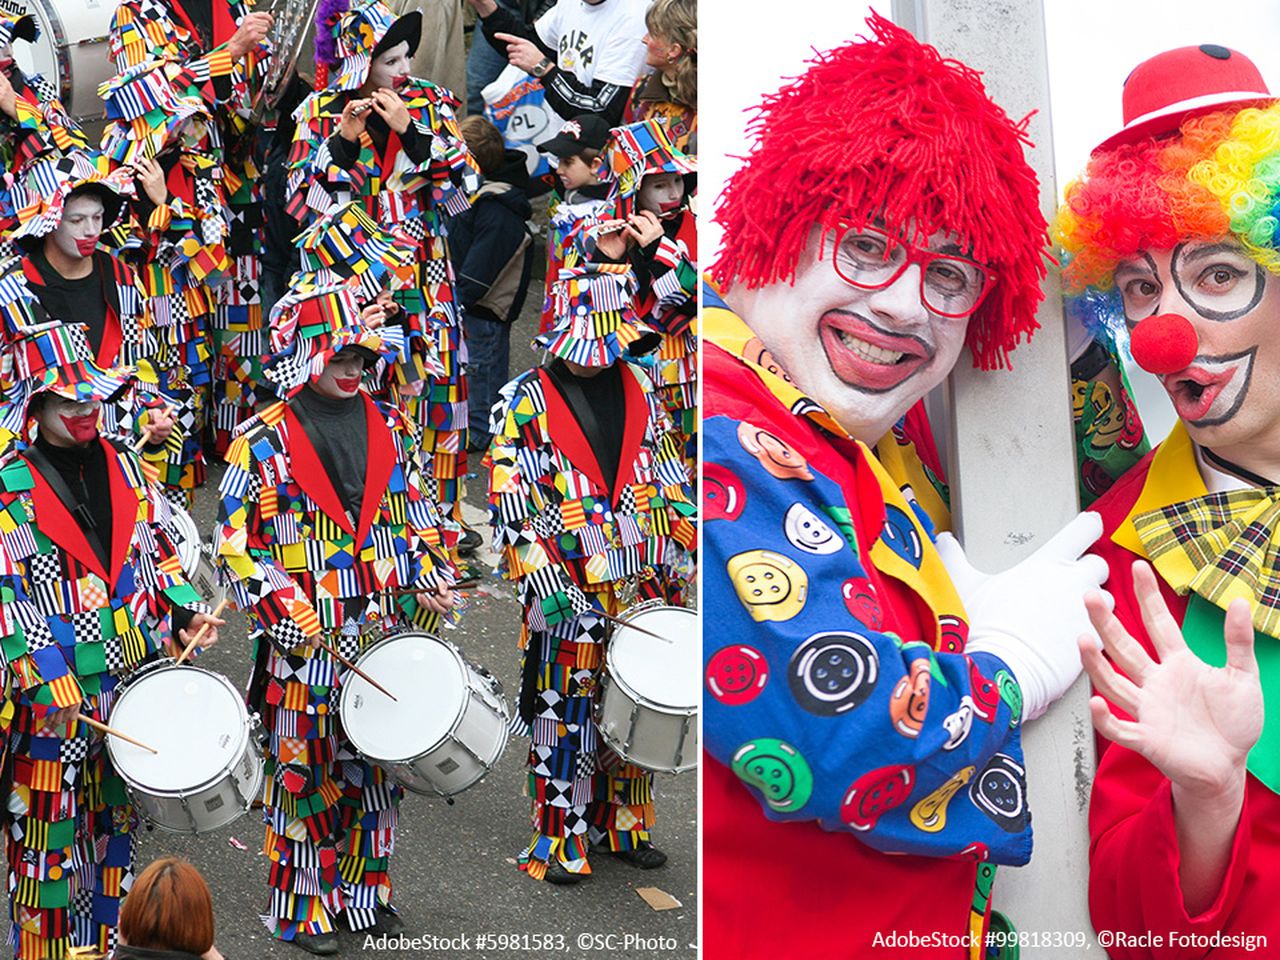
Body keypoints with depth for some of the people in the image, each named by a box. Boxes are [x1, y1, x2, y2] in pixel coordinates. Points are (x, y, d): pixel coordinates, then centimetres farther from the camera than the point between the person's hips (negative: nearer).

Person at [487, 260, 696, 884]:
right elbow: (507, 501, -9)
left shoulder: (638, 391, 10)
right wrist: (543, 581, -17)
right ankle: (560, 843, 14)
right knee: (564, 717, 1)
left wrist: (681, 552, 10)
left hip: (644, 586, 5)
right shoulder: (526, 400, -4)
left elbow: (670, 478, 17)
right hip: (569, 591, -4)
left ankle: (621, 825, 29)